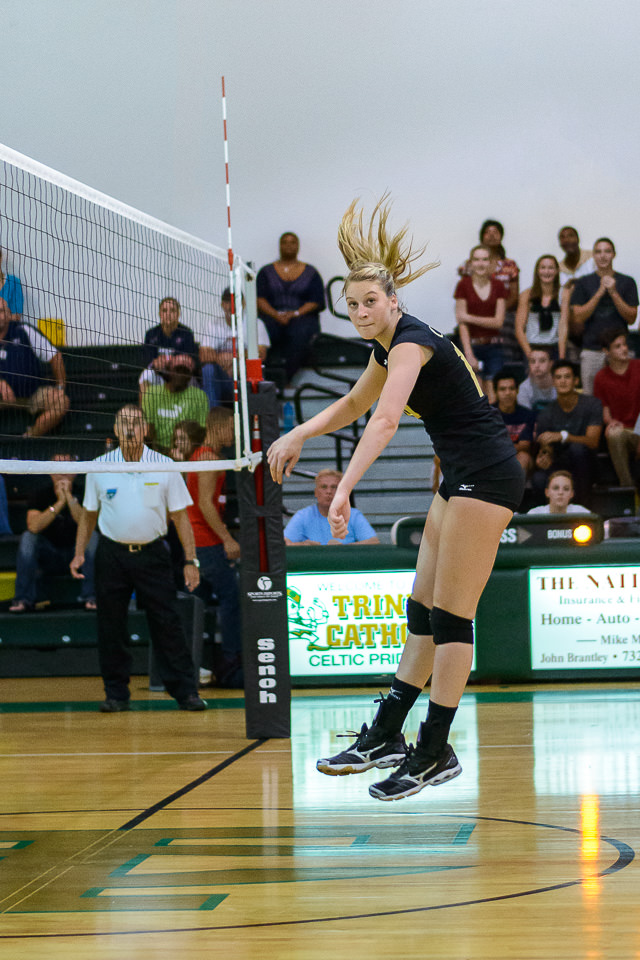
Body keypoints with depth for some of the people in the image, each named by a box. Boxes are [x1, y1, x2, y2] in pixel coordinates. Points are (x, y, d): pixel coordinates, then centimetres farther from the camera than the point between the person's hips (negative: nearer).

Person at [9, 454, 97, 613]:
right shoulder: (41, 494, -6)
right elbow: (33, 527, -24)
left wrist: (70, 497, -30)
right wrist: (60, 502, -29)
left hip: (76, 552, 0)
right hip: (48, 555, 0)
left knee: (93, 537, -27)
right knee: (27, 537, -25)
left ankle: (90, 597, -26)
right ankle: (24, 599, -25)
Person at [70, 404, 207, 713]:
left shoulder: (164, 467, -1)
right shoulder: (99, 467, 2)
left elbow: (180, 516, 1)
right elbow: (88, 514, 13)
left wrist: (190, 561, -5)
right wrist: (79, 553, 5)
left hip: (152, 554, -1)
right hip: (111, 554, 1)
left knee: (167, 624, -5)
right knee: (111, 628, 1)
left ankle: (186, 692, 0)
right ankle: (116, 695, 11)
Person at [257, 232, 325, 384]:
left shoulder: (310, 273, 17)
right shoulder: (266, 272, 19)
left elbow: (316, 301, 5)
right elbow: (260, 299, 6)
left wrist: (294, 314, -12)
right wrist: (276, 315, -13)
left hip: (302, 317, -1)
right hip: (272, 317, 1)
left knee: (299, 334, -38)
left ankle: (286, 379, -42)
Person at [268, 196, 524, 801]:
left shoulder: (412, 340, -19)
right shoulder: (388, 345, 10)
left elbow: (385, 421, -33)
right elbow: (355, 403, 29)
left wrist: (343, 491, -43)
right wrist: (299, 436, 17)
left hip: (486, 476, -10)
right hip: (461, 479, 10)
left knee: (451, 616, -7)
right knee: (423, 610, 11)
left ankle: (436, 753, -3)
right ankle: (386, 737, 15)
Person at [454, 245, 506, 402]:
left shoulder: (498, 286, 6)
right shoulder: (464, 285, -2)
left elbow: (498, 321, -1)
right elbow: (462, 323, -6)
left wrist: (470, 318, -11)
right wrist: (469, 354, -14)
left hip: (493, 346, 2)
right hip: (472, 345, -2)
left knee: (493, 394, -2)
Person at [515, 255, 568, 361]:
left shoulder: (563, 296, 5)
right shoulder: (526, 295, 5)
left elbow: (563, 328, 0)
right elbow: (519, 329, 2)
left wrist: (561, 357, -8)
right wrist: (529, 354, -9)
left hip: (555, 348, 0)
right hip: (532, 347, 0)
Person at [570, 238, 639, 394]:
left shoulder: (627, 282, 7)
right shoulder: (583, 283, 8)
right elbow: (578, 317, -2)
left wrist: (613, 293, -10)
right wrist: (600, 292, -10)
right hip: (591, 351, 0)